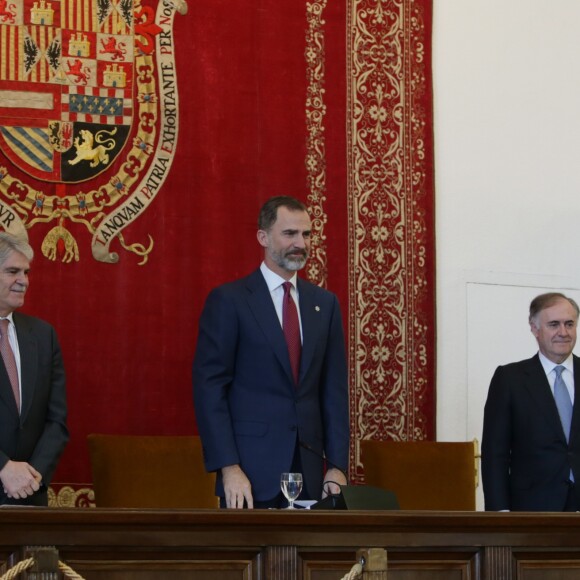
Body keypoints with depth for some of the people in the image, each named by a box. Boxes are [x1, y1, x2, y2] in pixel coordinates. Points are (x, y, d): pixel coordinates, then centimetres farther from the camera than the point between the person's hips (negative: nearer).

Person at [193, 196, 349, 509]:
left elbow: (334, 389, 11)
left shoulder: (325, 303, 12)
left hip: (308, 471, 4)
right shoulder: (229, 300, -2)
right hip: (251, 471, -4)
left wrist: (337, 465, 3)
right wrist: (228, 468, -14)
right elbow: (209, 388, -6)